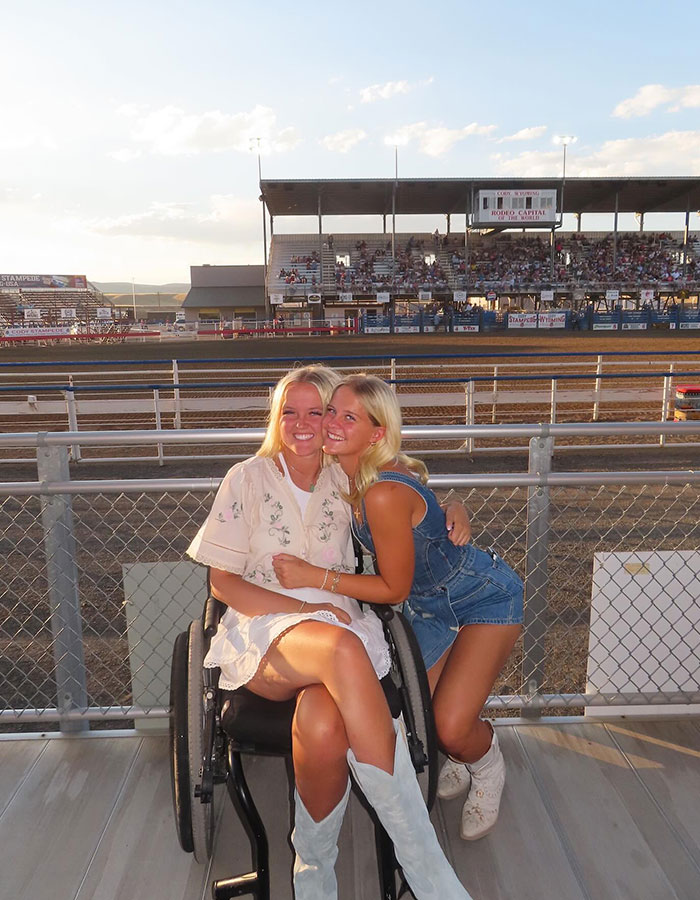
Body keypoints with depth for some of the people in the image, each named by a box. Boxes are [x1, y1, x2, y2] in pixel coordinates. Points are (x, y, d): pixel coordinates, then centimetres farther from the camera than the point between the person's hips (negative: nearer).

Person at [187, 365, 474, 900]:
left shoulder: (345, 482, 11)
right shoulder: (249, 478, 4)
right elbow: (223, 581, 1)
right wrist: (310, 610, -13)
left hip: (338, 628, 2)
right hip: (263, 632, -2)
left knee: (321, 725, -36)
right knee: (343, 649, -38)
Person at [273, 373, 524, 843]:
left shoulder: (385, 495, -34)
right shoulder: (348, 477, -8)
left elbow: (394, 589, -22)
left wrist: (313, 576, -23)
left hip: (485, 596, -7)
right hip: (430, 605, 7)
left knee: (451, 727, -14)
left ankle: (488, 767, 23)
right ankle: (461, 758, 35)